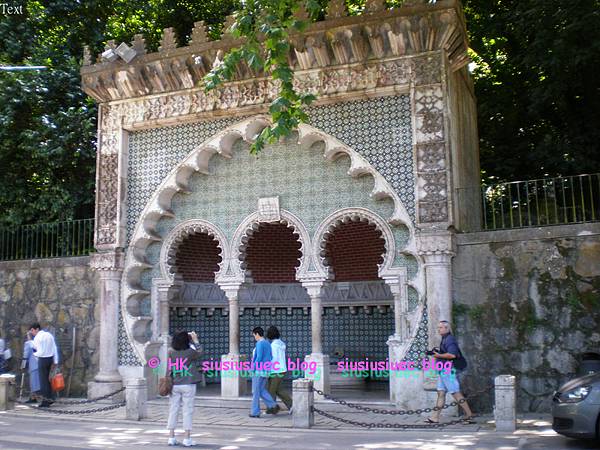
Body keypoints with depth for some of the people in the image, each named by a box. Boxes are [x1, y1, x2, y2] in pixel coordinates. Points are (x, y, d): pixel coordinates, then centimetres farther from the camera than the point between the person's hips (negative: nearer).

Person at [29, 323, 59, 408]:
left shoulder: (37, 338, -13)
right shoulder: (49, 335, 9)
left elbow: (40, 352, -18)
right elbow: (55, 349, 9)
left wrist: (34, 354, 3)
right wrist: (55, 361, 12)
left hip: (42, 359, -7)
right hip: (50, 358, 7)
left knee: (43, 380, 1)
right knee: (46, 379, 18)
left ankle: (45, 401, 4)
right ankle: (50, 398, 18)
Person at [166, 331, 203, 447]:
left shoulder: (171, 352, -5)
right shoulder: (190, 352, -12)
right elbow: (200, 352, 7)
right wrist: (195, 339, 17)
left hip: (174, 385, 4)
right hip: (188, 385, -4)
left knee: (173, 410, 10)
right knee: (187, 411, 3)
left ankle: (171, 437, 14)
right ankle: (187, 439, 5)